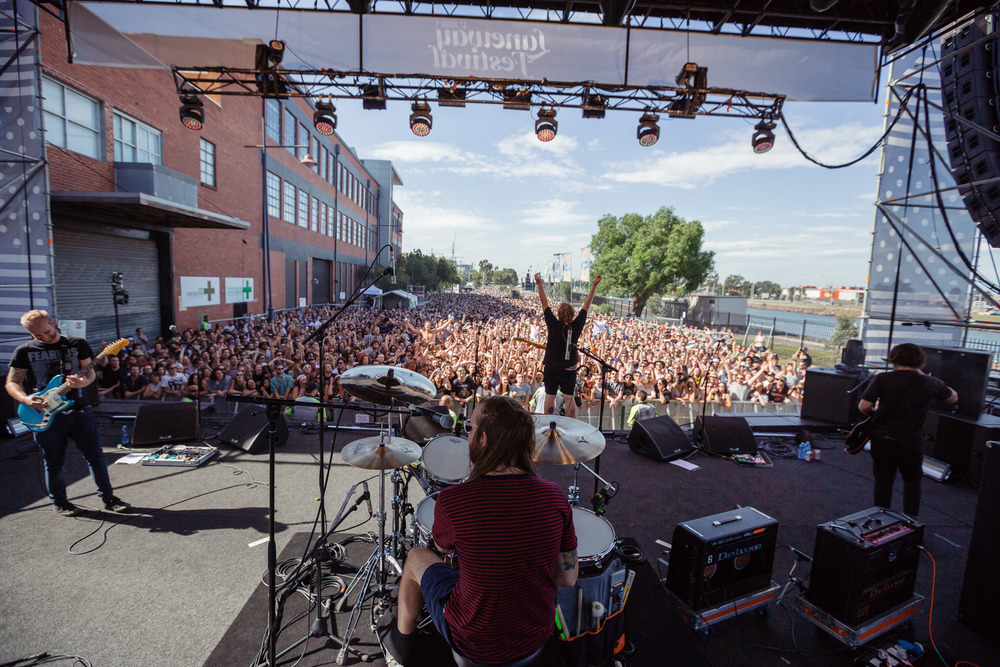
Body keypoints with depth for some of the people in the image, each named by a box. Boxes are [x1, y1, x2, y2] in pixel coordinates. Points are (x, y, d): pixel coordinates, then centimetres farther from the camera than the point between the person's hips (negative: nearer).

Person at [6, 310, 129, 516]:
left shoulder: (77, 344, 4)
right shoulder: (25, 351, 3)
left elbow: (90, 371, 5)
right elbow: (12, 382, 6)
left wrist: (84, 381, -18)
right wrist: (26, 400, -13)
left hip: (80, 410, 0)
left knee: (95, 456, 3)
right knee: (54, 462, 10)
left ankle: (107, 496, 14)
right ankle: (59, 501, 29)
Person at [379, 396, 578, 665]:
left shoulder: (452, 500, -27)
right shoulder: (554, 496, -19)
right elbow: (569, 578, -7)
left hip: (475, 644, -3)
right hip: (538, 638, 3)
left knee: (416, 556, 20)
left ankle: (401, 639, 45)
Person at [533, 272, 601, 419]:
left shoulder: (554, 325, -13)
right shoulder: (576, 326, -9)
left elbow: (545, 304, -9)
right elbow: (586, 306, -1)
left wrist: (539, 283, -4)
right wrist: (594, 286, 7)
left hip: (551, 368, -1)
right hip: (569, 369, 2)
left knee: (550, 397, 9)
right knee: (569, 398, 11)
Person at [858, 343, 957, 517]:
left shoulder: (883, 379, -10)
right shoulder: (931, 383, -2)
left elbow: (863, 406, -15)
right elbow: (953, 398, 20)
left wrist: (874, 412, 8)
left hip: (883, 439, -1)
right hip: (912, 442, 2)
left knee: (883, 481, 11)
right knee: (912, 480, 22)